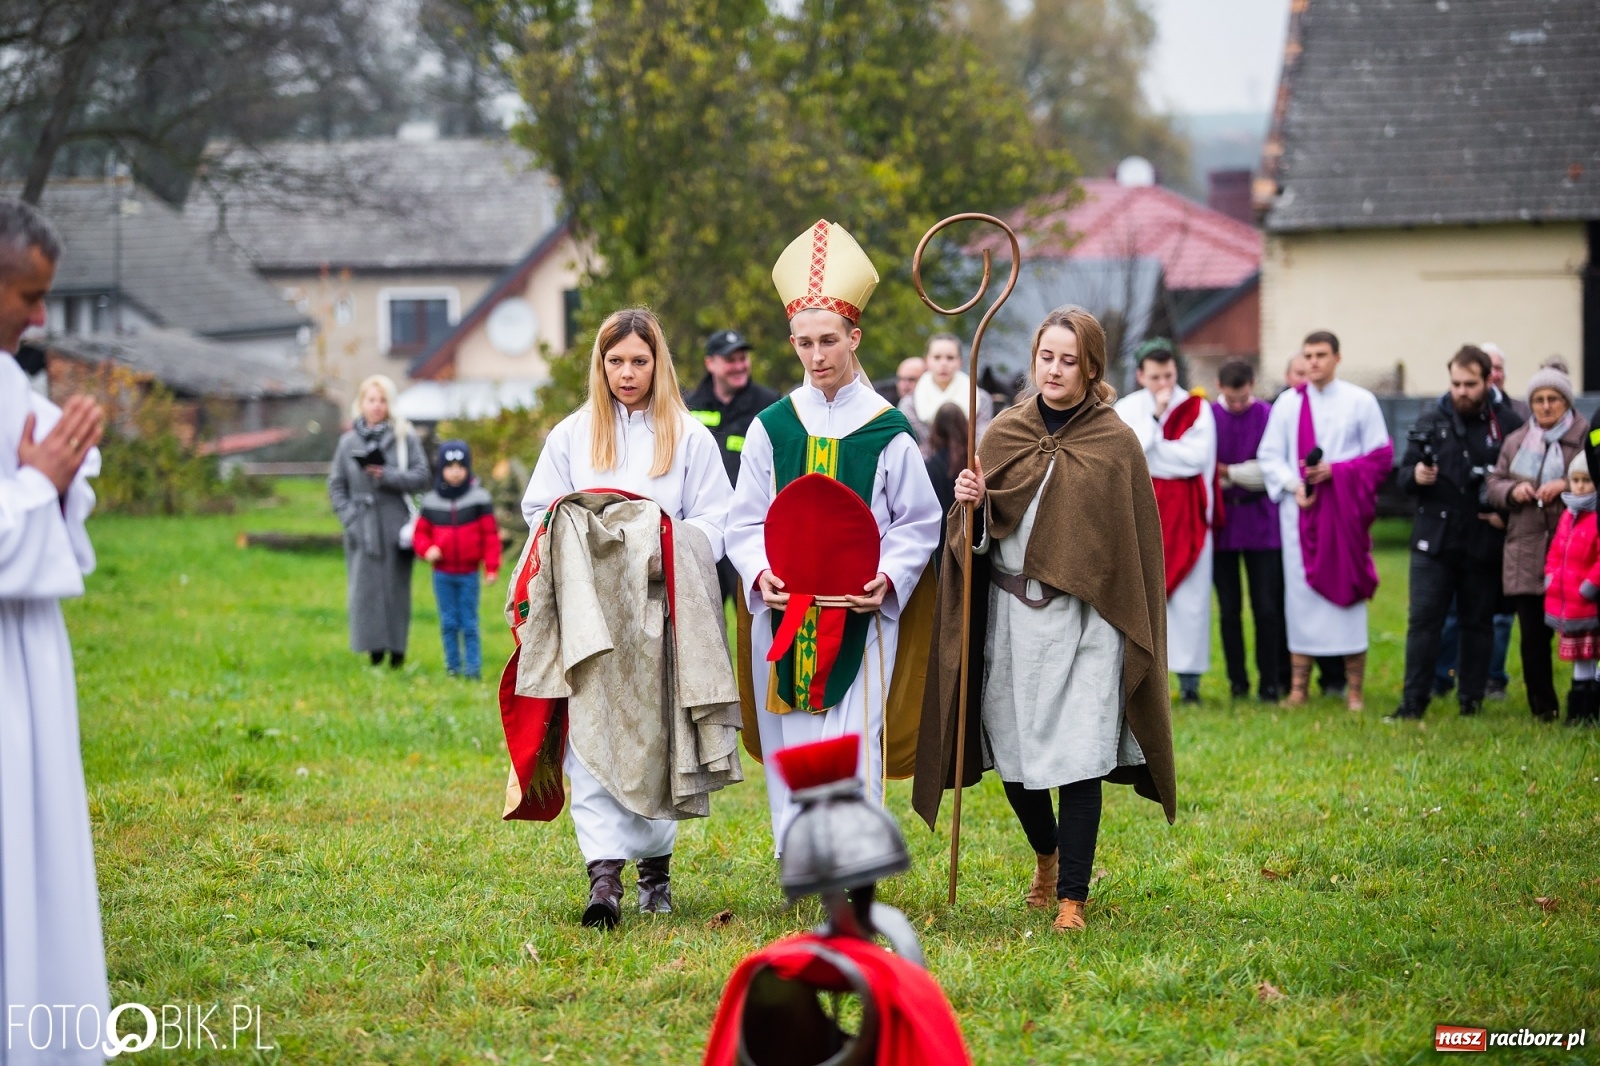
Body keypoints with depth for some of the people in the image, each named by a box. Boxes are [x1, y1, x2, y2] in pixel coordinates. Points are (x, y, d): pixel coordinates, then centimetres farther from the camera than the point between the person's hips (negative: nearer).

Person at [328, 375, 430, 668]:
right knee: (366, 586, -5)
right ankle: (375, 648, 1)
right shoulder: (349, 442, 7)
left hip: (396, 525, -1)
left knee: (396, 587, 1)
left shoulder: (405, 438, 3)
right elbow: (336, 485, 10)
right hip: (363, 530, 1)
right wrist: (348, 516, -2)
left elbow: (421, 477, -2)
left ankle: (397, 650, 7)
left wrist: (387, 476, -14)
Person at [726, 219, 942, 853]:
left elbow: (919, 523, 3)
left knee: (852, 749, -9)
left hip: (862, 618, -2)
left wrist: (888, 577, -14)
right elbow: (746, 521, 8)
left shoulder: (887, 431, 0)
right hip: (784, 615, 3)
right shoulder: (771, 428, 6)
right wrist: (760, 572, -12)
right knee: (790, 752, 4)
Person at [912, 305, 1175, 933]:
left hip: (1084, 622, -3)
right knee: (1013, 755, 10)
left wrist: (1134, 635, 0)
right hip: (1011, 616, 3)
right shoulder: (1005, 433, 5)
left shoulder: (1116, 443, -1)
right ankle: (1047, 856, 38)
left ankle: (1072, 897, 2)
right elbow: (980, 533, 8)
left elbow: (1137, 543, 2)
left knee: (1076, 760, -7)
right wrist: (971, 505, -15)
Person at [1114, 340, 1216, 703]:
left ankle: (1190, 680, 2)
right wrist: (1154, 418, -12)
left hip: (1185, 516, -1)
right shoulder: (1126, 408, 6)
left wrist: (1143, 453, -8)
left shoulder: (1197, 408, 2)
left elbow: (1197, 457, -11)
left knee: (1188, 597, -3)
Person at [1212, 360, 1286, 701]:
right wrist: (1245, 476, -10)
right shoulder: (1208, 417, 0)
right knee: (1229, 609, 6)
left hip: (1261, 526, -1)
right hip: (1222, 523, 1)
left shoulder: (1270, 416, -3)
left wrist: (1228, 472, -6)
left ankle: (1270, 683, 7)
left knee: (1267, 609, -2)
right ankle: (1237, 682, 15)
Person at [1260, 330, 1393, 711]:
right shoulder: (1288, 403, 7)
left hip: (1345, 510, -2)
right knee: (1300, 590, 0)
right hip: (1301, 510, 2)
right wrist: (1294, 485, -10)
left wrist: (1336, 471, -12)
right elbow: (1269, 455, 7)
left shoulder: (1360, 402, 2)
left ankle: (1354, 689, 1)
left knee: (1347, 589, -3)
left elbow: (1380, 455, 1)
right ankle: (1298, 686, 4)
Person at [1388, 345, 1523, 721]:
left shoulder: (1507, 423, 1)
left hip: (1484, 545, -1)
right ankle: (1414, 701, -1)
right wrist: (1415, 476, -13)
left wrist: (1507, 512, -9)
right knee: (1423, 619, -4)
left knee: (1478, 622, 7)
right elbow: (1404, 473, 9)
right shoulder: (1430, 420, 7)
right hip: (1433, 540, 1)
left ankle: (1472, 700, 14)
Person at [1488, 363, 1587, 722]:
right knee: (1533, 635, 3)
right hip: (1527, 554, 4)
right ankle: (1542, 708, 14)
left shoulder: (1586, 436, 0)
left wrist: (1566, 486, -19)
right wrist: (1512, 491, -4)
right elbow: (1493, 483, 17)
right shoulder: (1516, 442, 15)